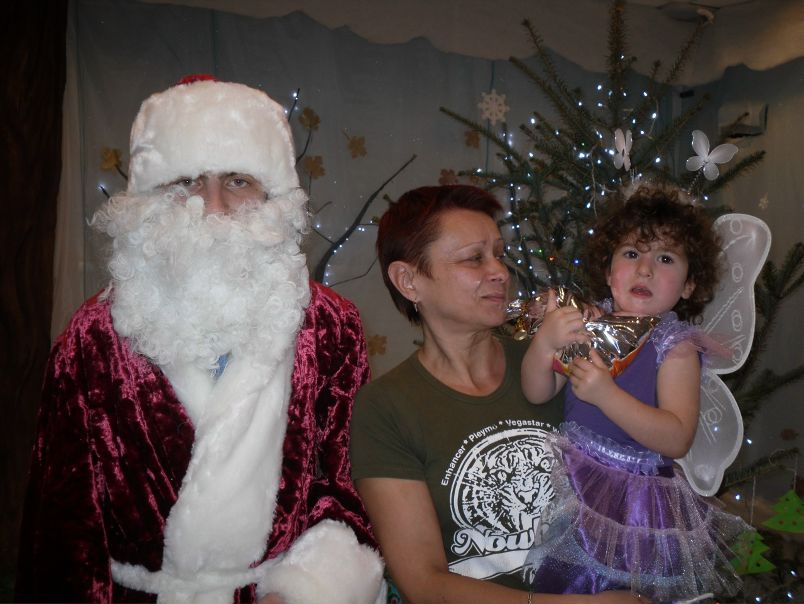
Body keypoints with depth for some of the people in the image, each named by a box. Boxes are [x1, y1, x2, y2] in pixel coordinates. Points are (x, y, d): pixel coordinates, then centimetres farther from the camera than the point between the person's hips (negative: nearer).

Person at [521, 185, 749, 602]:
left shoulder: (676, 346, -13)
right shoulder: (587, 321, -4)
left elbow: (677, 440, -22)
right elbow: (536, 394, -4)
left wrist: (606, 394, -33)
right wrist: (544, 343, -24)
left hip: (638, 503, -3)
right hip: (573, 486, 3)